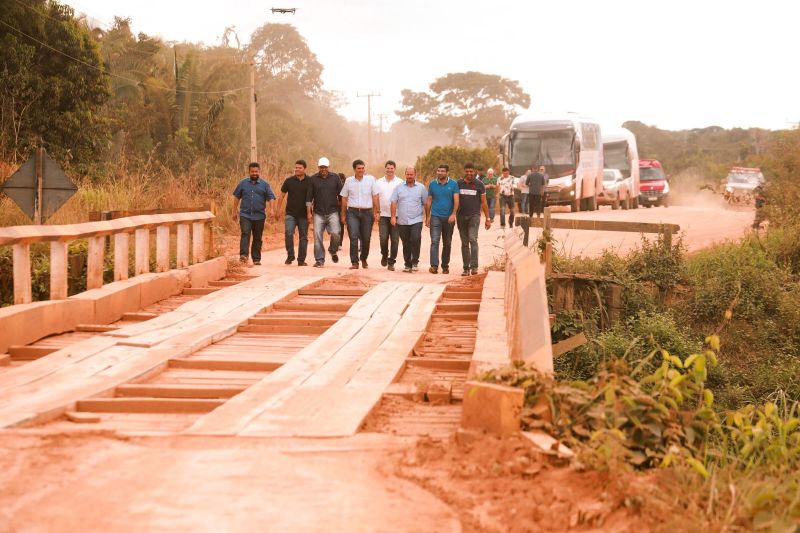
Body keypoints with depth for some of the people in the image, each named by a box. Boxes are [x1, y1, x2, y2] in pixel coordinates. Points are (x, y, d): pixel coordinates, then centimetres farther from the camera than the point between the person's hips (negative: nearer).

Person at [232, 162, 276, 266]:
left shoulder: (264, 185, 8)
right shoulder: (243, 183, 9)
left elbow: (271, 198, 3)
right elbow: (237, 197, 14)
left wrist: (272, 209, -14)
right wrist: (235, 211, 11)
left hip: (259, 216, 1)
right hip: (245, 215, -1)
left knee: (257, 238, 7)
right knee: (245, 234, -17)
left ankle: (256, 259, 13)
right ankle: (243, 255, -28)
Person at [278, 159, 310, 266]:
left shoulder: (309, 182, 0)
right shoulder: (289, 181, 2)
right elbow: (282, 195, 9)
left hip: (303, 215, 1)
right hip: (290, 213, 0)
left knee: (303, 237, 4)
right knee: (288, 233, -19)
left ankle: (301, 260, 12)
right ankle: (290, 255, -4)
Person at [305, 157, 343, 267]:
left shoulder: (335, 178, 5)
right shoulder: (313, 179, 4)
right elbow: (309, 197, 5)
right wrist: (309, 213, -1)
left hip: (332, 212, -1)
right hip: (318, 213, 1)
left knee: (335, 233, -17)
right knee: (317, 236, -3)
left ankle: (333, 251, 12)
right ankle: (319, 260, 5)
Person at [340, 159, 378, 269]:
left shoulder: (371, 179, 3)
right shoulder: (349, 181, 6)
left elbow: (375, 197, 4)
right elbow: (344, 198, 12)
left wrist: (375, 212, -1)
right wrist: (343, 214, 9)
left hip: (367, 212, 0)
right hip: (352, 212, 0)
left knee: (366, 238, 6)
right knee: (353, 237, -11)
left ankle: (364, 259, 30)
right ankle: (354, 262, -9)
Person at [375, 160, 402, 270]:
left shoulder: (400, 183, 2)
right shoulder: (379, 182, 9)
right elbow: (376, 199, 10)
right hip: (383, 215, 1)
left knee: (394, 240, 0)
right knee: (383, 238, -5)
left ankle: (391, 262, 8)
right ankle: (384, 255, 22)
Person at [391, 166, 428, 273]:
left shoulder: (421, 188, 5)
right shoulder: (399, 188, 7)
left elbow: (426, 203, 7)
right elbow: (394, 203, 5)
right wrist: (393, 216, -3)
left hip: (416, 220, -2)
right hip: (402, 221, 2)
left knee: (416, 239, -20)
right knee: (406, 244, 6)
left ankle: (415, 261, -7)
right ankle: (407, 265, 16)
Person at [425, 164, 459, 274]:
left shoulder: (453, 184, 1)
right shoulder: (432, 184, 5)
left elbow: (456, 200, -5)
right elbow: (429, 201, 10)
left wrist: (453, 214, -18)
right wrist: (427, 217, 7)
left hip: (449, 218, 0)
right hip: (435, 216, 0)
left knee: (447, 243, 9)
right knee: (434, 241, -13)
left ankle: (445, 266, 19)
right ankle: (434, 265, -21)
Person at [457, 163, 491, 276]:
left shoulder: (479, 184, 3)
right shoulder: (458, 184, 7)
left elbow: (484, 203, 6)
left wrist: (488, 218, 3)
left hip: (474, 216, -3)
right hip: (461, 216, 3)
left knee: (473, 239, -19)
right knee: (464, 243, 6)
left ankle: (474, 266, -21)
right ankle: (466, 268, 10)